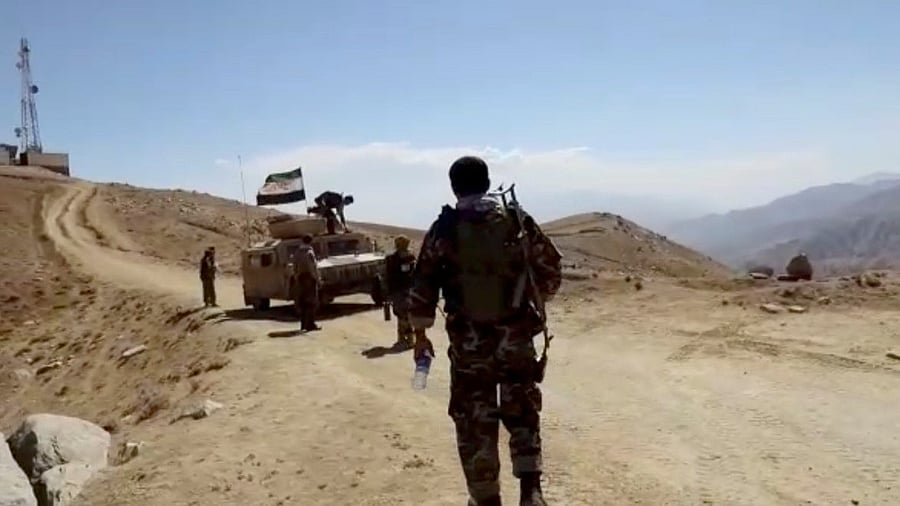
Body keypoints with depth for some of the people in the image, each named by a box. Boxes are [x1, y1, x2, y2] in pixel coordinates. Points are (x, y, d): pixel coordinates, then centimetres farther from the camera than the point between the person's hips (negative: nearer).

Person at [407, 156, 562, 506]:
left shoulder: (443, 229, -3)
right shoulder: (517, 220, 0)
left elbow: (423, 286, -1)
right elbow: (551, 267, 4)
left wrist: (421, 335, 9)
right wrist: (537, 302, 21)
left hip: (468, 340, -1)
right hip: (516, 335, 2)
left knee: (475, 422, 11)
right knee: (522, 413, 18)